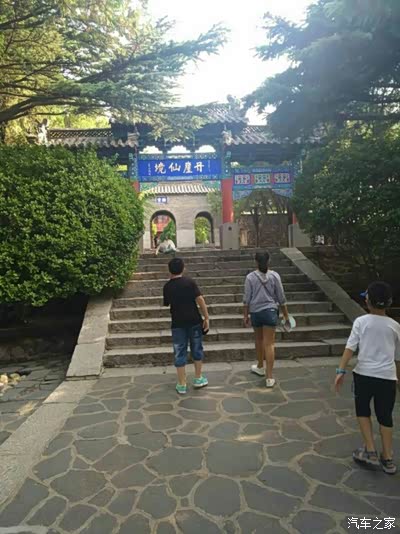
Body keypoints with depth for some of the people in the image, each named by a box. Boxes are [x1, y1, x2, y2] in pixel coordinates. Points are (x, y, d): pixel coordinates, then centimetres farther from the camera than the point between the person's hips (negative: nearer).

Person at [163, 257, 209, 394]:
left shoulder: (167, 286, 0)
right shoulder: (190, 282, -6)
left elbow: (166, 304, 15)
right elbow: (200, 299, -13)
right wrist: (206, 317, -9)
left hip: (178, 324, 1)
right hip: (194, 321, 0)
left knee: (180, 354, 7)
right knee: (197, 350, 16)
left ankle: (182, 385, 12)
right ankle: (198, 379, 25)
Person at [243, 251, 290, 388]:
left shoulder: (250, 277, -5)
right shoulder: (274, 276, -3)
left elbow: (247, 299, -3)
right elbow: (281, 297, 0)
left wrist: (245, 315, 7)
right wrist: (286, 315, 9)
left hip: (255, 312, 1)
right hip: (270, 311, -1)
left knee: (259, 340, 21)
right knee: (269, 343, 0)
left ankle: (260, 367, 41)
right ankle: (269, 377, 1)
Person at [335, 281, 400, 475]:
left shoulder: (361, 321, -2)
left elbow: (350, 348, -11)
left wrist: (341, 371, -10)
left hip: (364, 374, -2)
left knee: (363, 411, 19)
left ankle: (370, 451, 19)